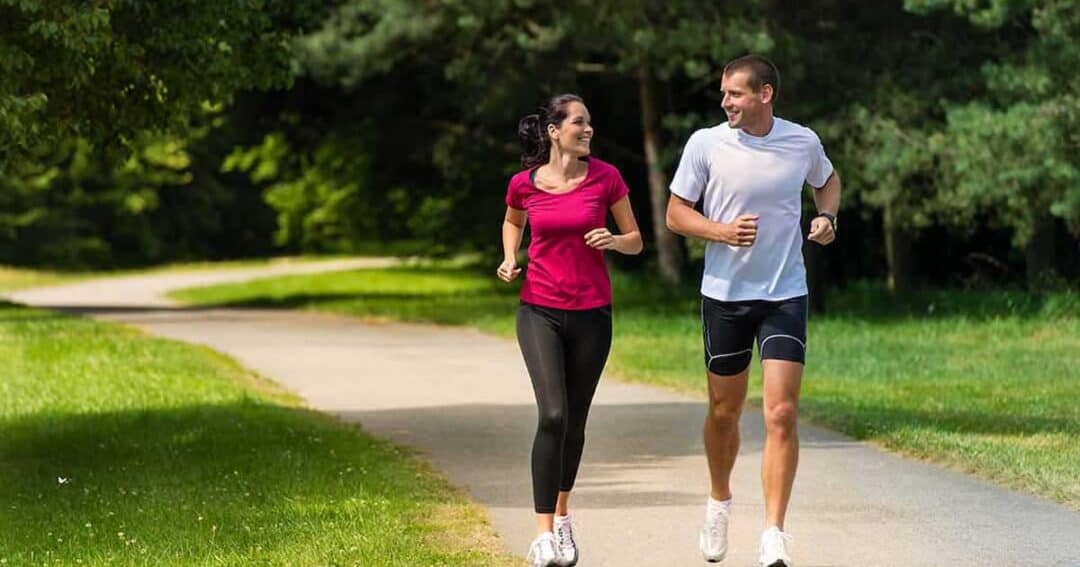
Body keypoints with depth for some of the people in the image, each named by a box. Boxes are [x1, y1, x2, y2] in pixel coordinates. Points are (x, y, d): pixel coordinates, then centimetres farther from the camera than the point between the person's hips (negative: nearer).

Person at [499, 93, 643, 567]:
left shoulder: (605, 177, -2)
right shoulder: (524, 184, -2)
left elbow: (636, 241, 6)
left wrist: (614, 240, -15)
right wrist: (509, 259, 3)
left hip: (592, 314, 1)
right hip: (539, 312, -1)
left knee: (574, 421, 11)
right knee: (553, 415, -16)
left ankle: (562, 515, 34)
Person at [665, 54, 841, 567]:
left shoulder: (803, 142, -2)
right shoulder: (706, 144, -6)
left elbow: (827, 180, 21)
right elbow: (676, 214, 1)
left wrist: (827, 217, 1)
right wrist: (723, 231, -17)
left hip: (786, 295, 0)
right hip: (724, 294, 0)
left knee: (781, 415, -12)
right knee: (724, 411, 12)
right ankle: (719, 504, 39)